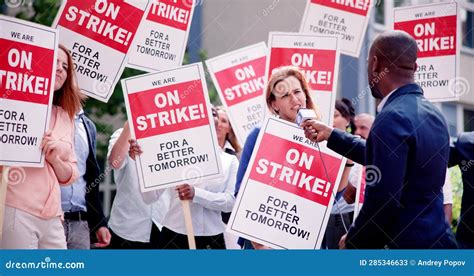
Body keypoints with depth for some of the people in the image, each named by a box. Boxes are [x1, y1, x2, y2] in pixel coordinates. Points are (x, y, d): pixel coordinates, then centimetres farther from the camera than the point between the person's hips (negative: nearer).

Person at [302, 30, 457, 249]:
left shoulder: (392, 118, -18)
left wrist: (352, 242, -8)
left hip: (407, 243, -8)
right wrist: (331, 135, 31)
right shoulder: (432, 114, 10)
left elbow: (383, 200, -23)